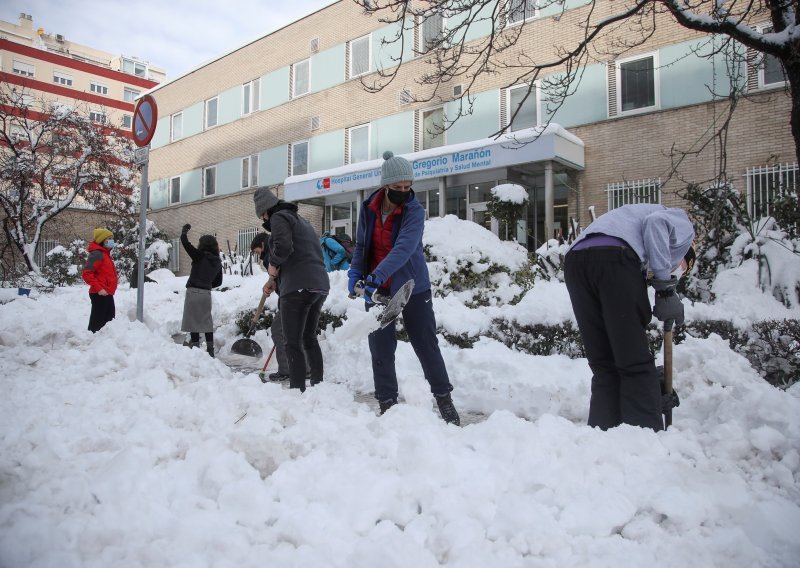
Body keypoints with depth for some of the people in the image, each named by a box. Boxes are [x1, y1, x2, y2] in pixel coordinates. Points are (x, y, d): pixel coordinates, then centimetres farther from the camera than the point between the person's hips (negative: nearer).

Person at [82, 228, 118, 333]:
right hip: (100, 294, -10)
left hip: (107, 294, 10)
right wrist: (99, 288, -24)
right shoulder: (96, 254, -12)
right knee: (98, 320, -7)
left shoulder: (105, 254, 19)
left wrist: (114, 279, 14)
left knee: (109, 320, 16)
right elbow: (87, 274, -20)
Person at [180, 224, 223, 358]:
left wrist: (185, 230, 9)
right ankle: (210, 351, 17)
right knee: (207, 321, 14)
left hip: (194, 291, -6)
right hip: (207, 293, 6)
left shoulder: (200, 256, -8)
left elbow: (185, 242, -8)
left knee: (193, 322, -1)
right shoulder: (217, 262, 8)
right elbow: (218, 281, 15)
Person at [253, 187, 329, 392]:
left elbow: (283, 246, -20)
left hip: (299, 287, -9)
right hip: (320, 285, 9)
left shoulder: (279, 217, -1)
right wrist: (275, 278, 20)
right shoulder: (301, 220, 27)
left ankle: (298, 389, -5)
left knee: (293, 342, -4)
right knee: (309, 337, 20)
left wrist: (273, 264, -1)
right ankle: (318, 384, 26)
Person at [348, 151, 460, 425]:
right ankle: (387, 403, 17)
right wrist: (355, 272, -4)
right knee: (381, 349, 5)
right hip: (377, 289, 3)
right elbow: (361, 245, 11)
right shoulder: (368, 208, -1)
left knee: (426, 345, 4)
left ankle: (444, 399, 19)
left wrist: (376, 276, -43)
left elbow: (403, 248, -31)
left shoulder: (414, 211, -15)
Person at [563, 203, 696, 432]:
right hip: (614, 256, -7)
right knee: (637, 366, 1)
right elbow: (656, 222, 0)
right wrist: (666, 287, 0)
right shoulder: (683, 225, 26)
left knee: (603, 367, 12)